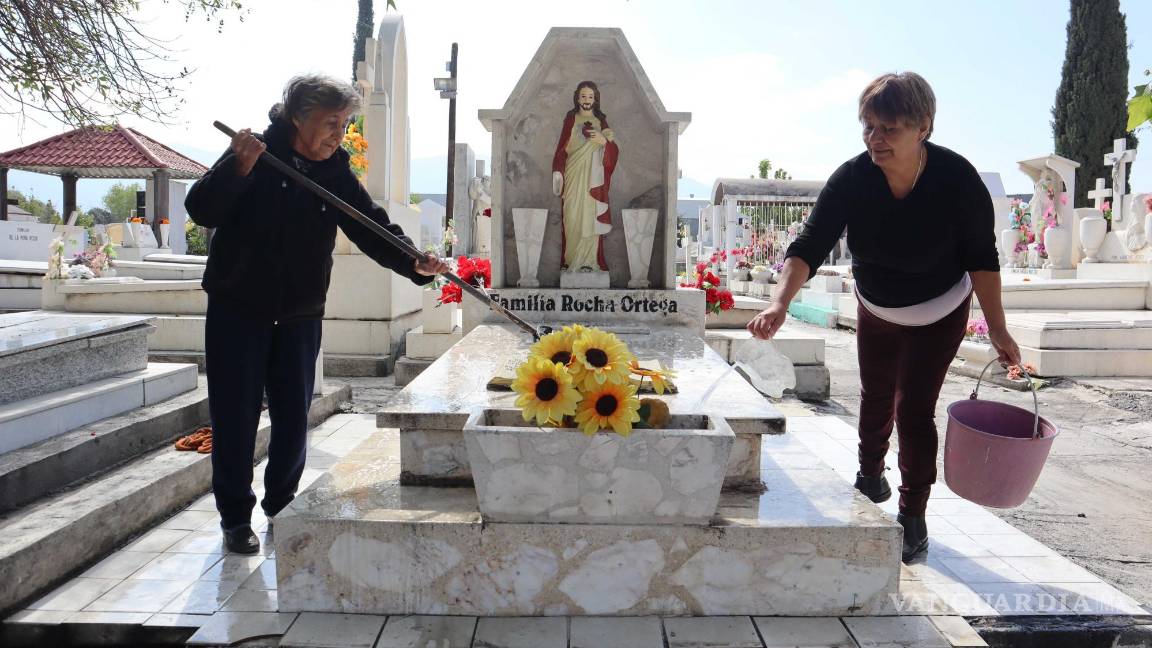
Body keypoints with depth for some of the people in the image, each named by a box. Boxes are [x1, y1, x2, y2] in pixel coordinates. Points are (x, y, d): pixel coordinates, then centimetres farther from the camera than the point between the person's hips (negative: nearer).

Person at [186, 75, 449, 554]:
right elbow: (202, 210, -16)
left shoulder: (336, 174, 2)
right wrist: (238, 168, -33)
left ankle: (281, 509, 27)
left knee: (293, 418, 8)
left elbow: (372, 227, -8)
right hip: (237, 309, -3)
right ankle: (235, 517, 19)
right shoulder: (256, 156, -8)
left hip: (300, 316, 3)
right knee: (235, 418, 3)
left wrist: (412, 261, -26)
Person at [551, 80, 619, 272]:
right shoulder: (570, 119, 6)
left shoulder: (601, 121, 9)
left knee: (591, 216, -3)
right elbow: (562, 148, 2)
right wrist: (558, 172, -9)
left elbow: (614, 151, 5)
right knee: (572, 216, -4)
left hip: (593, 177, 1)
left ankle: (589, 260, 2)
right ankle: (571, 258, 5)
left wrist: (604, 141, -16)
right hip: (573, 175, -1)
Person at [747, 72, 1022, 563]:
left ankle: (913, 517, 11)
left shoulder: (958, 180, -28)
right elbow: (810, 246, -32)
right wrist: (779, 303, -49)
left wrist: (997, 330, -15)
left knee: (914, 411, -6)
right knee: (877, 398, 18)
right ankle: (870, 472, 47)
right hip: (876, 310, 3)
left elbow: (982, 259, -16)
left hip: (939, 315, -2)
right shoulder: (851, 179, -25)